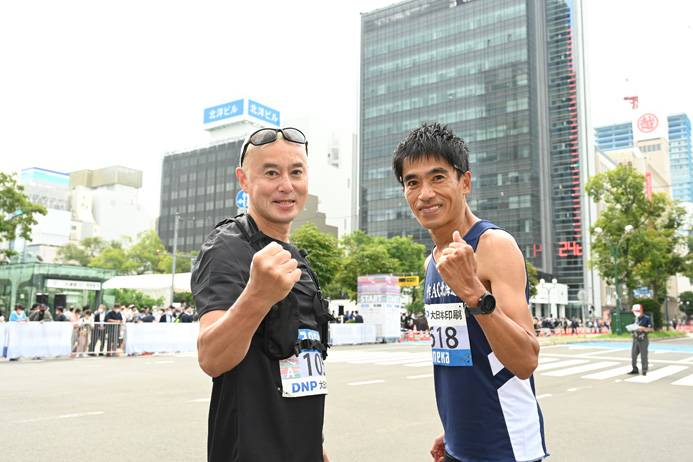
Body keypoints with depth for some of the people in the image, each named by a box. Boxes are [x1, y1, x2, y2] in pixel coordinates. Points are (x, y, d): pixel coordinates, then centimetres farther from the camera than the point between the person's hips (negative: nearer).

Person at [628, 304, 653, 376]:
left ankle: (644, 371, 7)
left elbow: (651, 329, -12)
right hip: (635, 339, 6)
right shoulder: (636, 318, 13)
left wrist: (643, 328, -27)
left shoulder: (647, 318, -7)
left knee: (643, 355, -2)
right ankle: (635, 369, 15)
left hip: (643, 339, -6)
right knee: (633, 354, 5)